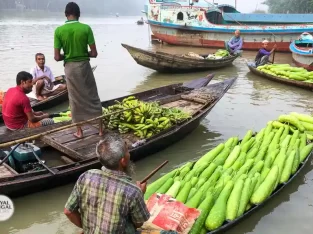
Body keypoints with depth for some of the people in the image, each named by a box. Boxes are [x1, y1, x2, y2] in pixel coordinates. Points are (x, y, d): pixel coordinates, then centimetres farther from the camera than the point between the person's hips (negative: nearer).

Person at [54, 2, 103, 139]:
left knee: (75, 100, 12)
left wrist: (67, 55, 12)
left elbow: (57, 57, -8)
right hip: (84, 66, -1)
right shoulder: (86, 28, -9)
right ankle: (100, 129, 18)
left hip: (70, 68, 1)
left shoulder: (59, 31, -7)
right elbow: (94, 53, -8)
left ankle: (79, 131, 20)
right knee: (93, 97, 12)